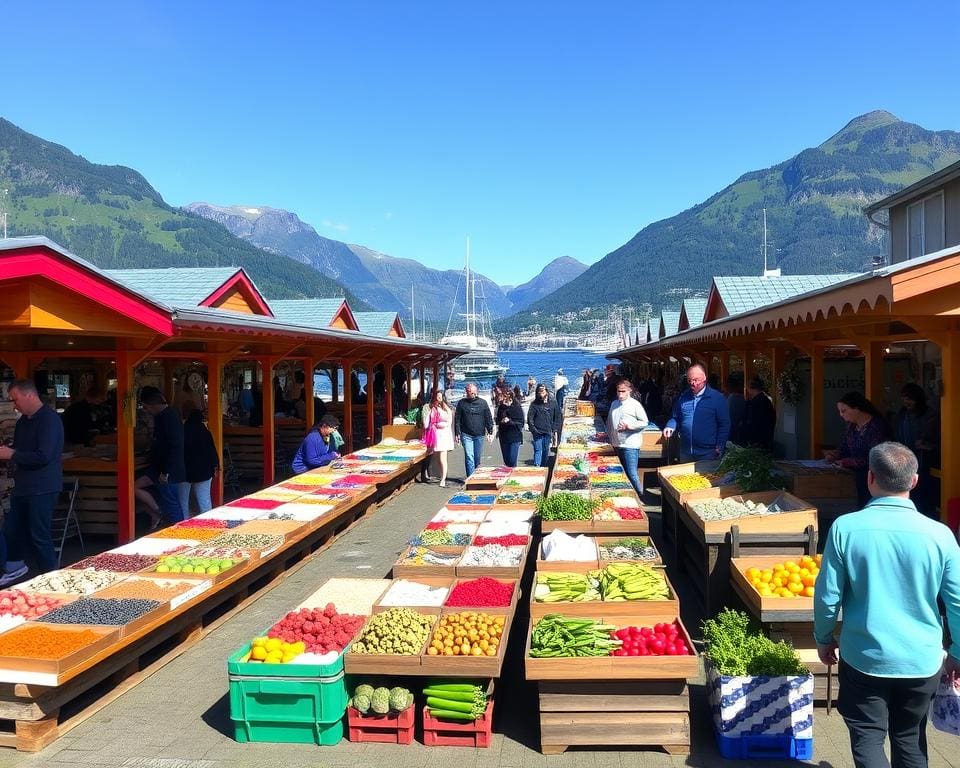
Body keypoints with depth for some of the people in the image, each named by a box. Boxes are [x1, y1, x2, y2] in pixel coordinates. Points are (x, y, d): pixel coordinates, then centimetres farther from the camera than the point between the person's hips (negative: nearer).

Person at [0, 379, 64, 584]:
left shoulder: (49, 419, -17)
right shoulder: (24, 420, 11)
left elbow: (43, 456, -25)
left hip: (42, 488, -9)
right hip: (23, 485, 9)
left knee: (39, 536, -3)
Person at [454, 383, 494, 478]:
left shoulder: (483, 403, 5)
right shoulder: (461, 403, 3)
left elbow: (489, 419, 6)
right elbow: (457, 419, 4)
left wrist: (490, 432, 0)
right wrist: (457, 434, -2)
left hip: (479, 435, 2)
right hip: (466, 435, -1)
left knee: (478, 458, 9)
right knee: (469, 457, -8)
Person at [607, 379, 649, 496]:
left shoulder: (635, 404, -8)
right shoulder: (614, 404, 12)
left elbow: (644, 422, -8)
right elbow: (609, 423, 21)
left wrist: (629, 425, -19)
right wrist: (610, 437, 15)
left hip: (630, 445, -7)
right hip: (617, 444, 7)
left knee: (632, 474, -8)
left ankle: (640, 496, 3)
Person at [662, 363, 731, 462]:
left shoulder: (717, 398, -4)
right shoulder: (683, 397, 9)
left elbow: (724, 424, -4)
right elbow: (675, 418, 18)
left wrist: (720, 447, -10)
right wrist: (670, 427, -3)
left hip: (708, 454, -4)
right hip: (685, 453, 4)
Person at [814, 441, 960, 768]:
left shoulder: (845, 528, -16)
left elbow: (827, 595, -9)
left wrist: (823, 638, 9)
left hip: (864, 658, -2)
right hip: (921, 661, 2)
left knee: (867, 739, 13)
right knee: (910, 740, 21)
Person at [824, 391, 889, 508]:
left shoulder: (877, 426, -15)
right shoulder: (852, 425, 11)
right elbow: (845, 447, 17)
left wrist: (850, 462, -25)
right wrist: (836, 455, -4)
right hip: (856, 475, 7)